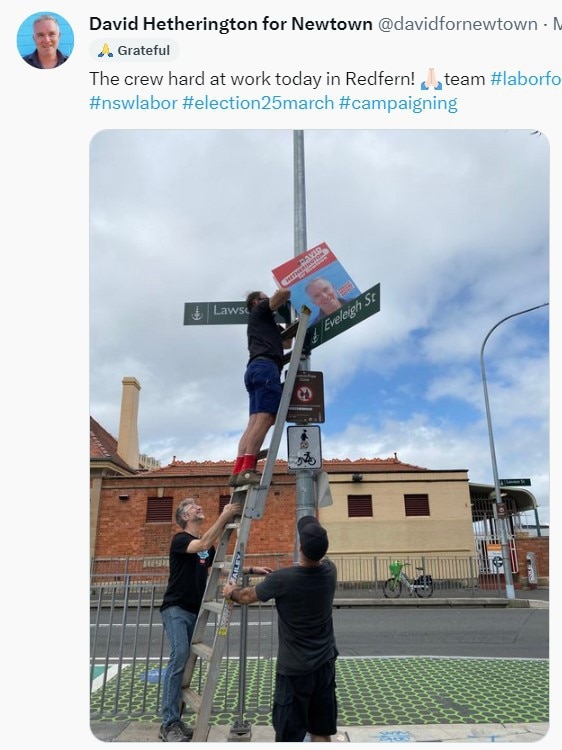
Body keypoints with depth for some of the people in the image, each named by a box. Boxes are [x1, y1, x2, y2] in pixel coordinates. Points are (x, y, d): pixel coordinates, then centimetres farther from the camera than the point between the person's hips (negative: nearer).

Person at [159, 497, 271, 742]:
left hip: (195, 611, 7)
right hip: (175, 609, -7)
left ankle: (174, 720, 14)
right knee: (179, 656, -18)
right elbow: (203, 544, -29)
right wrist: (224, 516, -30)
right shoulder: (180, 539, -11)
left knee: (185, 662, 6)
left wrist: (251, 570, 4)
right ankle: (168, 724, -12)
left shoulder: (206, 545, 14)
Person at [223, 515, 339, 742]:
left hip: (294, 669, -5)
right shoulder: (330, 571, -8)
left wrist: (231, 592, 19)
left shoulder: (281, 579, -21)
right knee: (321, 732, 15)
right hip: (325, 664, 5)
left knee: (289, 736, 7)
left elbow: (248, 596, -1)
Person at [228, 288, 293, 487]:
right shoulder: (260, 310, 14)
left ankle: (237, 471, -13)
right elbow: (284, 293, -1)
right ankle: (247, 470, -30)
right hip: (266, 366, -9)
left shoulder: (265, 323, 38)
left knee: (254, 422, -3)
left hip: (256, 368, 9)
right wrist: (284, 297, 21)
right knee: (265, 418, -20)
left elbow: (287, 344, 44)